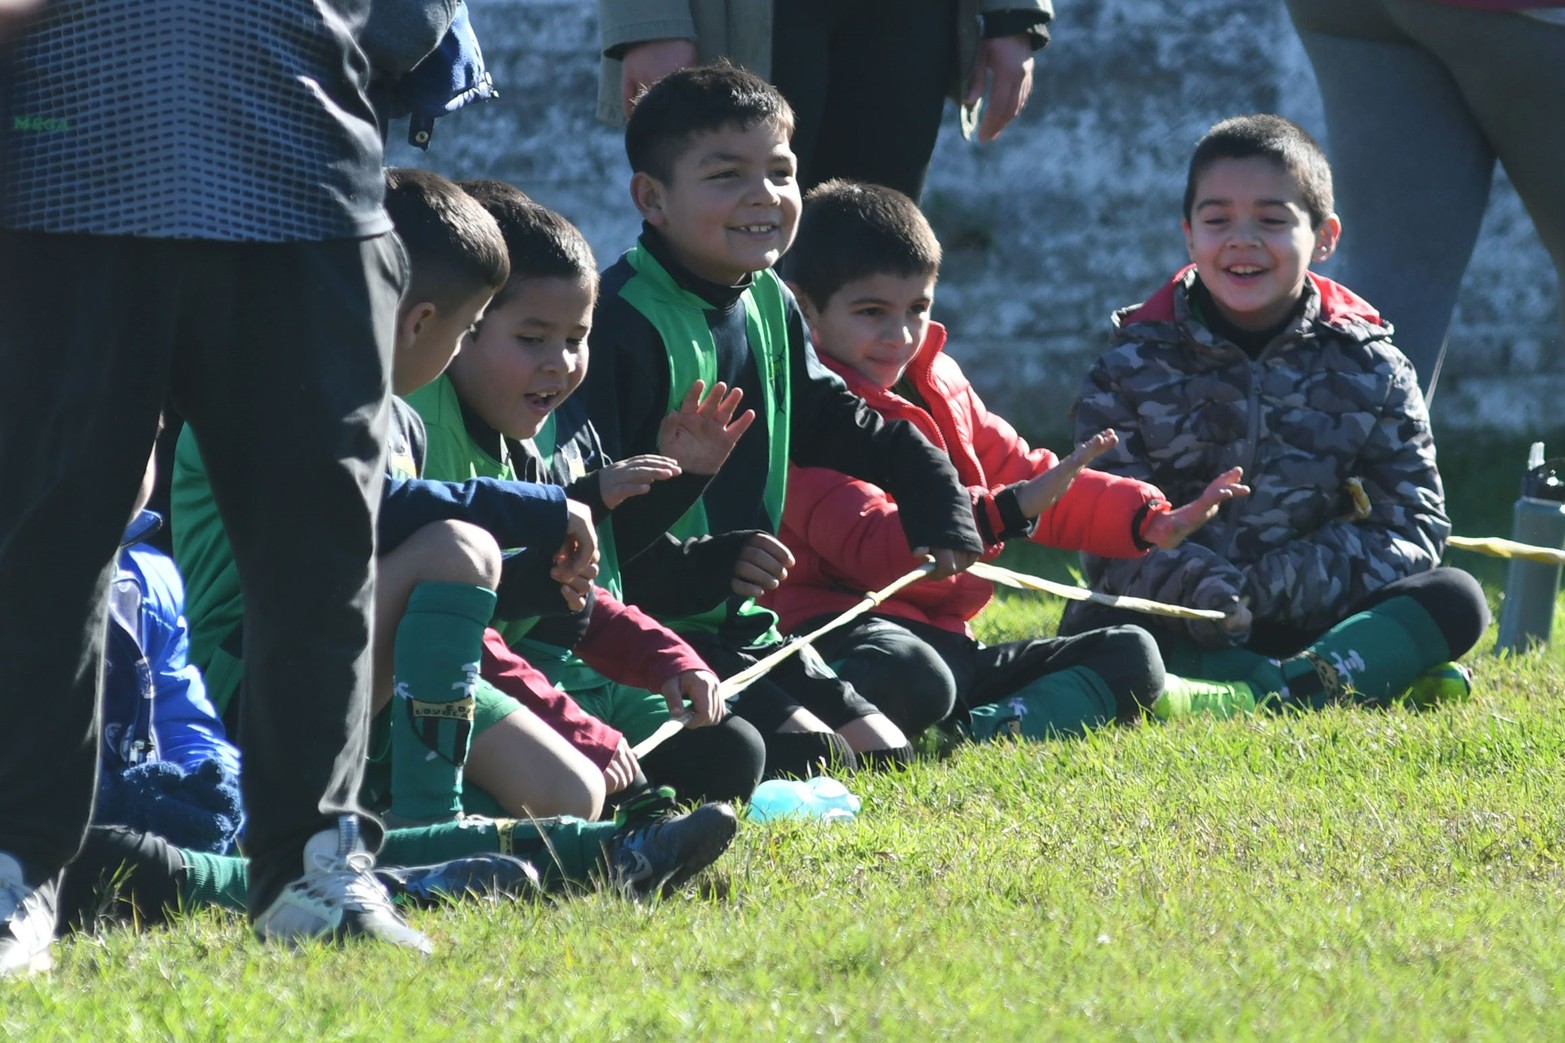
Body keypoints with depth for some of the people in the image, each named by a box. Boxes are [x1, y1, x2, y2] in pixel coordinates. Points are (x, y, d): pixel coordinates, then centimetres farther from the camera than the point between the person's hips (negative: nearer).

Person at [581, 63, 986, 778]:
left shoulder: (770, 305, 9)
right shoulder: (620, 324, -21)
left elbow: (831, 418, 25)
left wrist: (936, 496, 13)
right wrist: (698, 568, -31)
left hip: (743, 628, 9)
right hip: (645, 631, -9)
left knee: (885, 754, 4)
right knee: (809, 758, -20)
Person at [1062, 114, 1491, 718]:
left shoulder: (1369, 369, 6)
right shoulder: (1134, 368, 4)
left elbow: (1412, 527, -1)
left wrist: (1283, 583, -16)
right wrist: (1189, 584, -27)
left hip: (1317, 621, 1)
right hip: (1179, 631, -1)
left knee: (1454, 599, -22)